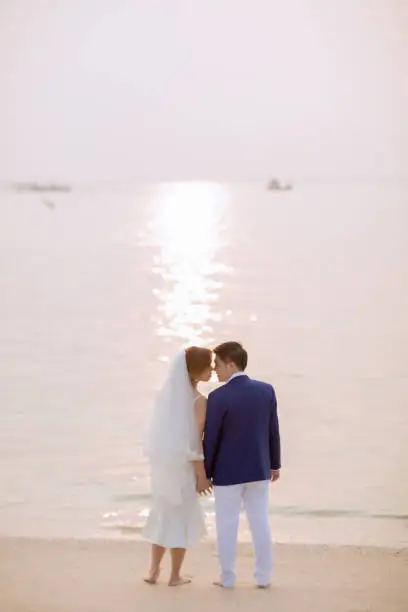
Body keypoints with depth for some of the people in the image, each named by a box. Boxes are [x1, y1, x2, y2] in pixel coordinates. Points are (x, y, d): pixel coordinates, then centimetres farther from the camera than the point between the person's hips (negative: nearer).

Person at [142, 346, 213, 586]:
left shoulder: (166, 393, 1)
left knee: (164, 515, 21)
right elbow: (195, 442, -18)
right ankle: (175, 576, 18)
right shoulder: (199, 400, -19)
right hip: (184, 468, -6)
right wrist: (203, 475, -10)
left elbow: (159, 434, 6)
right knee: (183, 518, 11)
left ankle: (154, 571, 20)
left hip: (161, 465, 6)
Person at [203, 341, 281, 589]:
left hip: (228, 472, -4)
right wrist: (275, 464, 16)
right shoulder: (266, 390, -4)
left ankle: (228, 578, 13)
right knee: (260, 522, 11)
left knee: (227, 525, 6)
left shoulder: (219, 397, -18)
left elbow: (211, 439, -12)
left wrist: (205, 473, -1)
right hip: (259, 469, 4)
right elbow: (273, 431, 4)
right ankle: (264, 576, 15)